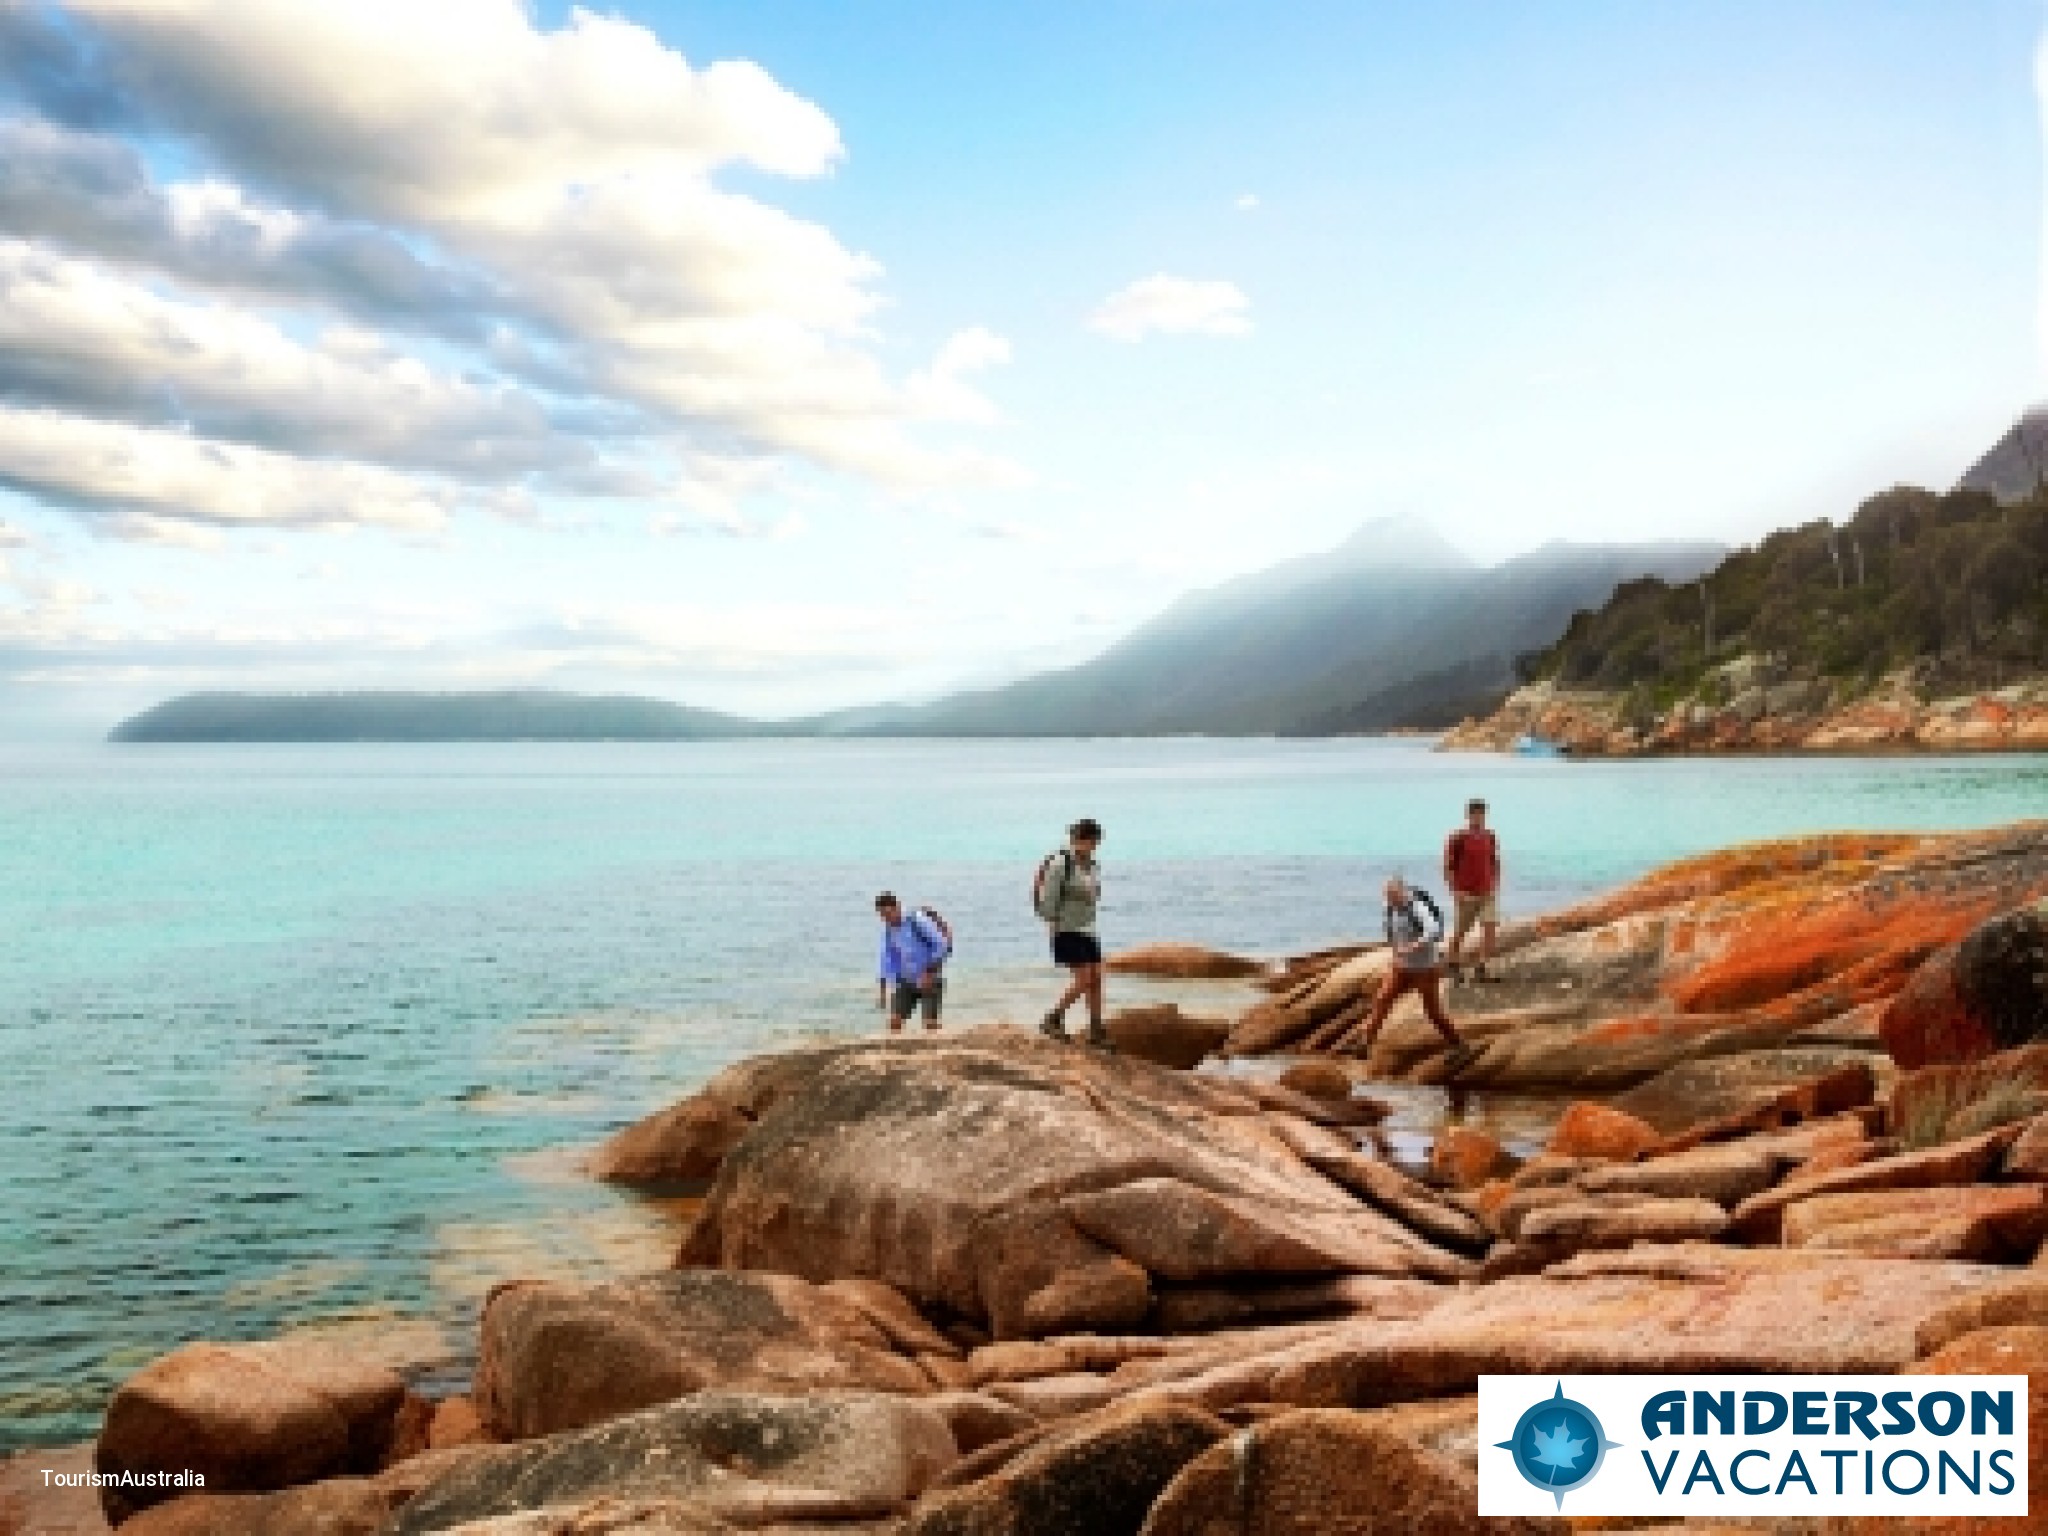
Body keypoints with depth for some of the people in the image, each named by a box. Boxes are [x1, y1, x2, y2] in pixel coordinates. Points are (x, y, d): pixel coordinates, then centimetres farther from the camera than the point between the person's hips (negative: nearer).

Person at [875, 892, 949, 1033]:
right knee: (895, 1020, -3)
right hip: (906, 981, 6)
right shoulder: (888, 929, 0)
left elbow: (942, 945, -19)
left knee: (930, 1023, -9)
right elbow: (887, 959, 8)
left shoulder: (918, 920, -19)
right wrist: (882, 989, 5)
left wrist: (929, 973, -21)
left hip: (930, 979, -6)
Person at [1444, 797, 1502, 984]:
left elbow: (1495, 864, 14)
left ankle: (1481, 969, 1)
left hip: (1486, 893, 4)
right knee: (1460, 932, 8)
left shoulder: (1490, 837, 5)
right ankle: (1455, 966, 28)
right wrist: (1455, 891, -14)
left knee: (1491, 929, -7)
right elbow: (1448, 866, -8)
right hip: (1466, 894, -4)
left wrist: (1494, 887, 5)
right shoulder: (1457, 838, -10)